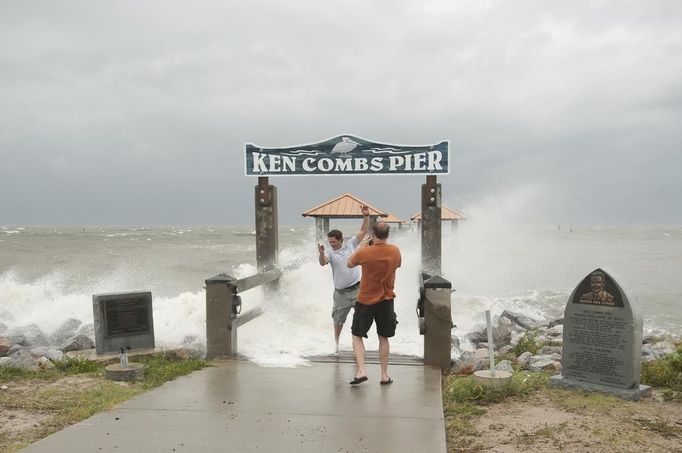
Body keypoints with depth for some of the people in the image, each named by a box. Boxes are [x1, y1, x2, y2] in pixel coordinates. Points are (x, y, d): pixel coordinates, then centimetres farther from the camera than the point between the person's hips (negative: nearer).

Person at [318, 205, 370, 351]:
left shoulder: (351, 244, 0)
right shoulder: (329, 252, -4)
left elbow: (363, 231, 0)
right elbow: (323, 263, -23)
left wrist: (366, 216, -11)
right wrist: (321, 253, -43)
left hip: (357, 288, 0)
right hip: (341, 293, 0)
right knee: (338, 320, 13)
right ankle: (336, 342, 33)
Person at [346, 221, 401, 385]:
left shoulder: (364, 252, -17)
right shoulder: (395, 251, -7)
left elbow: (350, 264, 2)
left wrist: (361, 246, 10)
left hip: (365, 301, -3)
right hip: (386, 300, 3)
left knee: (357, 335, 11)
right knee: (384, 338, 14)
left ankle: (361, 371, -3)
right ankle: (385, 375, 19)